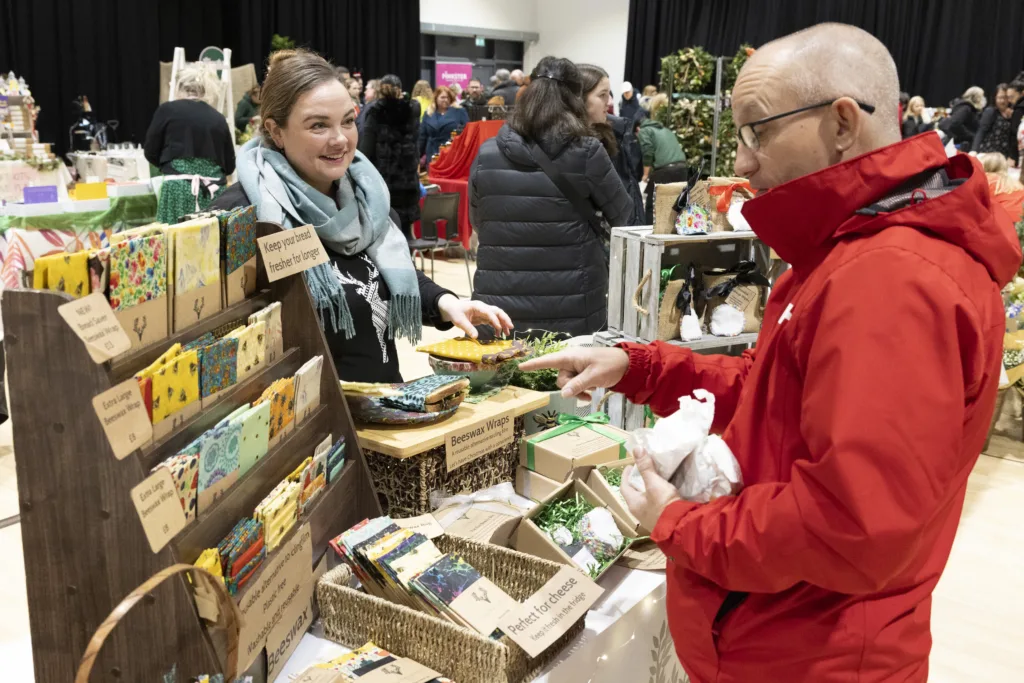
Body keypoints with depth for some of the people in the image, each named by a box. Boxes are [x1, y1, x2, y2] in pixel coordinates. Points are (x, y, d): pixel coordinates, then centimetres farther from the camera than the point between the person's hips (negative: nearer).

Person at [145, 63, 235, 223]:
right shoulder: (218, 118, 11)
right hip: (214, 192, 3)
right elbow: (229, 166, 17)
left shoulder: (168, 109, 6)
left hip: (179, 189, -2)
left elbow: (151, 153, 12)